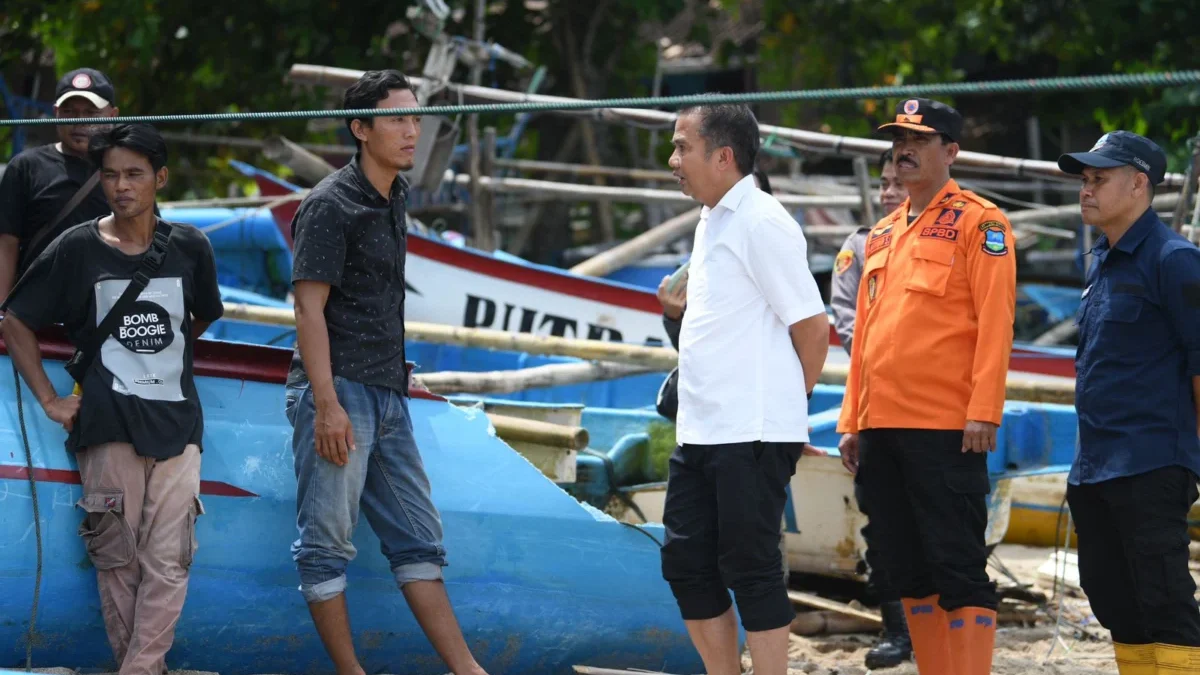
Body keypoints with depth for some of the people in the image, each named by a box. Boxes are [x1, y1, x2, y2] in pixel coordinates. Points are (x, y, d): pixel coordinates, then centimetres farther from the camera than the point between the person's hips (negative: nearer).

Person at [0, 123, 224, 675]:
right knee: (118, 560, 1)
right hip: (108, 425, -1)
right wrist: (50, 401, 1)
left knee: (168, 562, -7)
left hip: (177, 422, 1)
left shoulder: (189, 248, 5)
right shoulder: (76, 249, 0)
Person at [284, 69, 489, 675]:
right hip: (338, 394, -9)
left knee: (418, 539, 9)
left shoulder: (394, 199, 16)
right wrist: (326, 405, -21)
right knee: (327, 545, -3)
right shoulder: (330, 205, -10)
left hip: (386, 397, 9)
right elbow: (309, 308, -15)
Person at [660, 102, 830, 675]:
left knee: (750, 570, -6)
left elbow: (812, 326, -12)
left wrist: (789, 402, -1)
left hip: (752, 435, -9)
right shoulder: (711, 224, 16)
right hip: (699, 432, 9)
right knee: (685, 563, 11)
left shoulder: (762, 224, -13)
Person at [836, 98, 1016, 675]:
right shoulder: (882, 234, 19)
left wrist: (983, 412, -18)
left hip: (946, 431, -7)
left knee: (958, 569, -7)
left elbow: (995, 322, -10)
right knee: (909, 572, 10)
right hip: (881, 428, 7)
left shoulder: (978, 222, -2)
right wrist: (851, 421, 15)